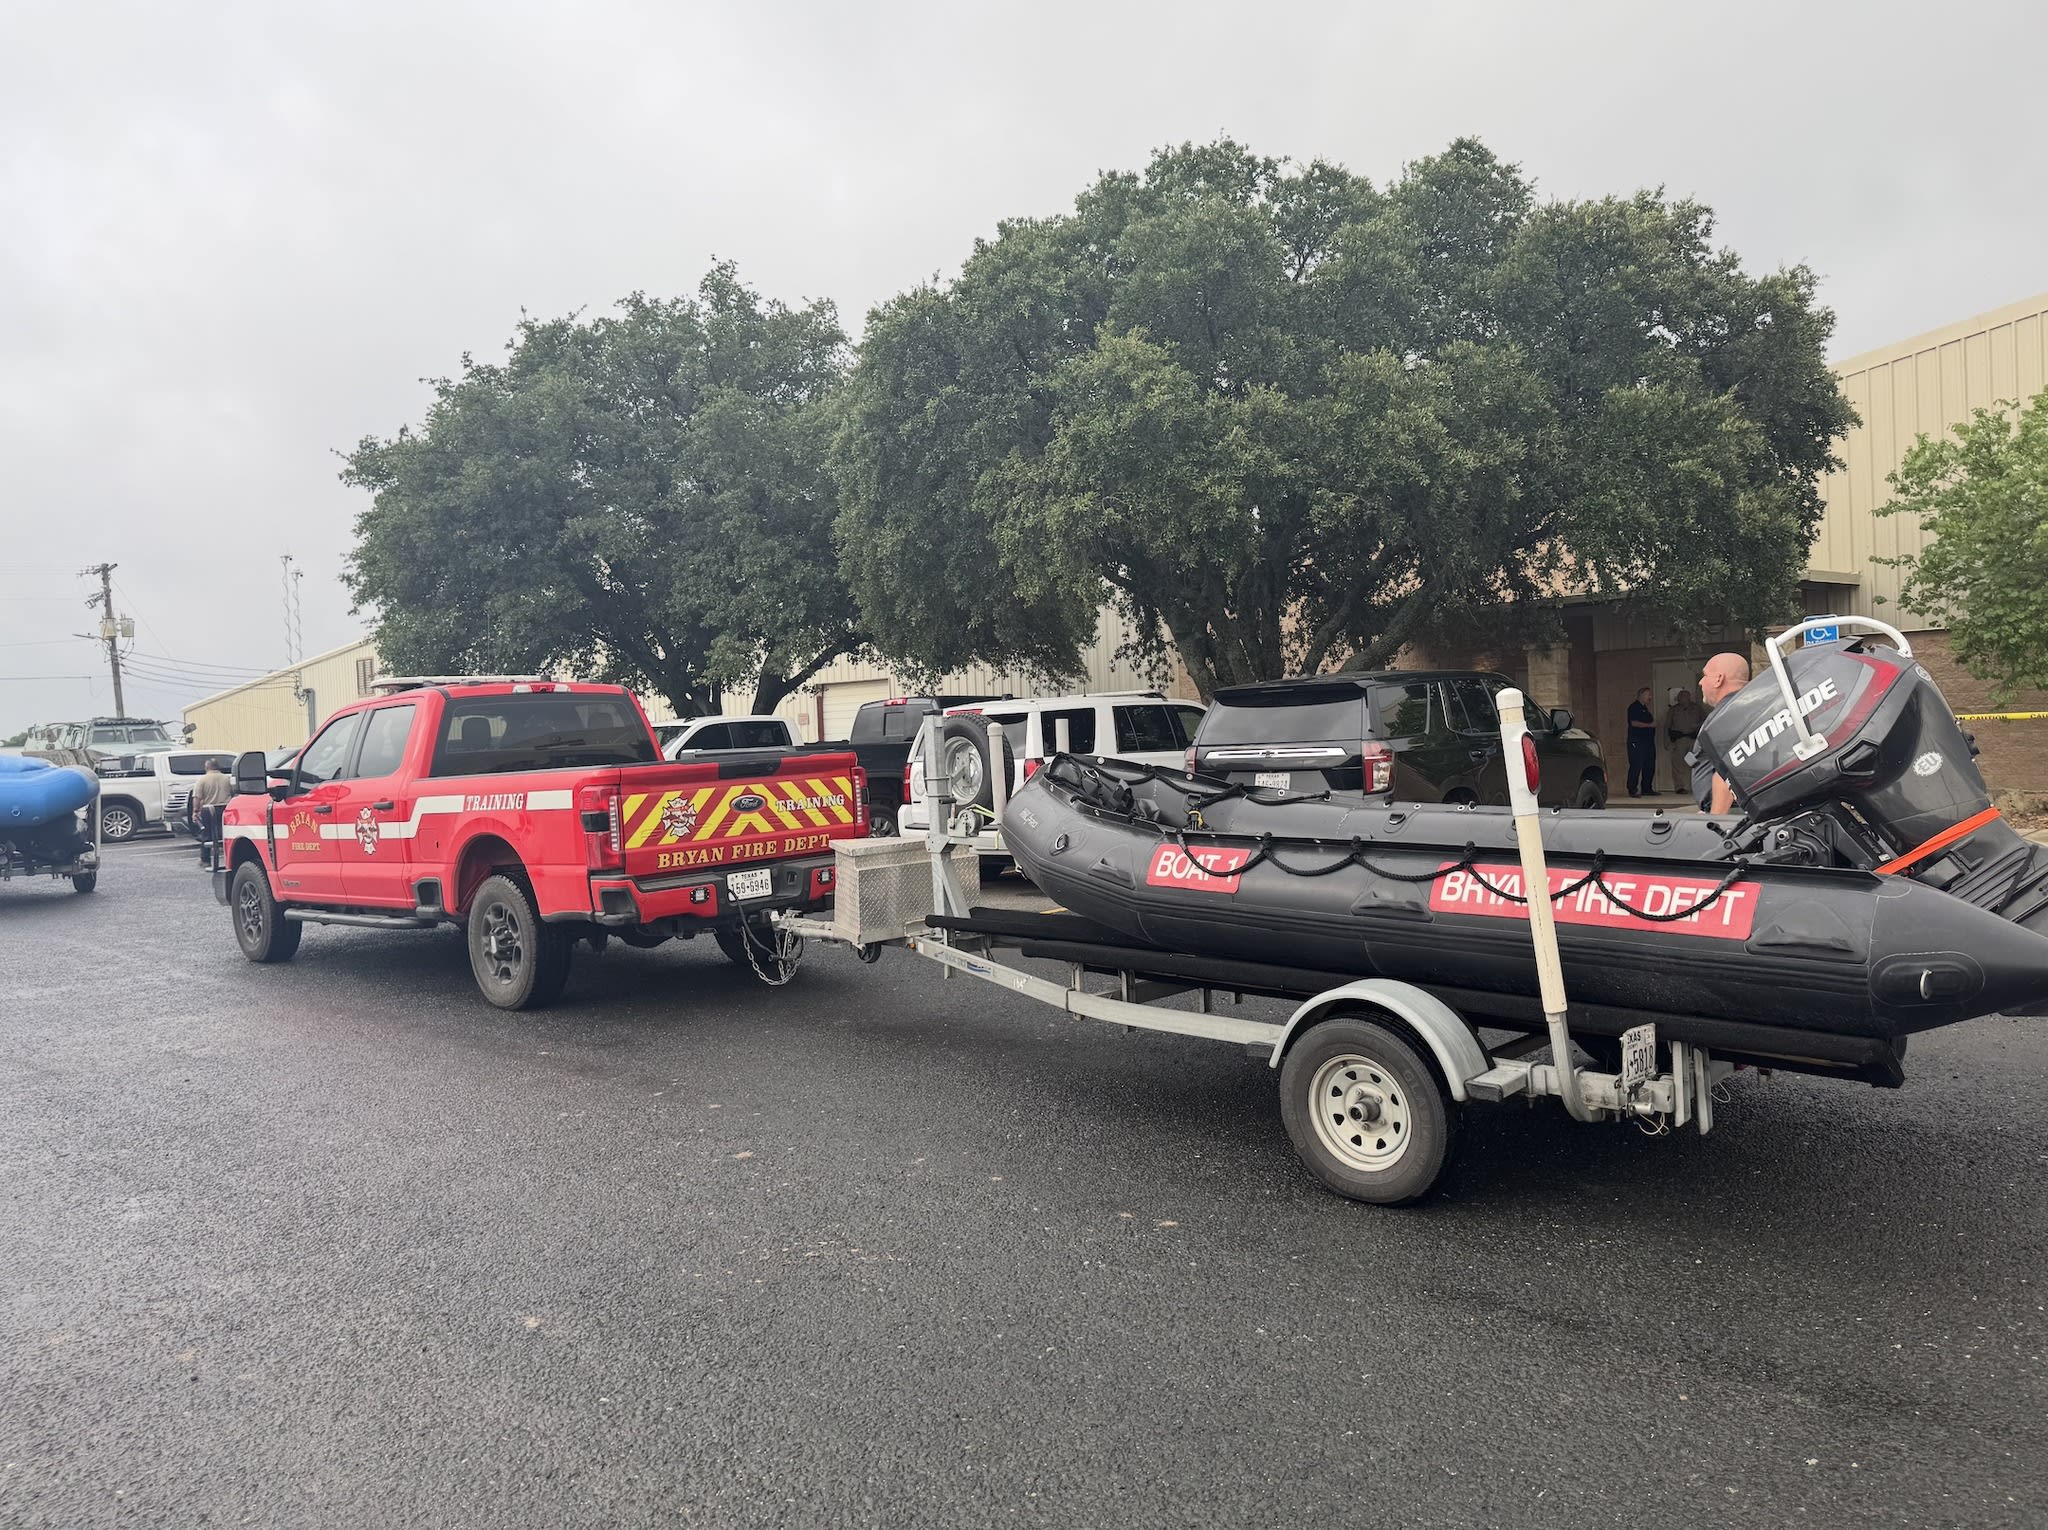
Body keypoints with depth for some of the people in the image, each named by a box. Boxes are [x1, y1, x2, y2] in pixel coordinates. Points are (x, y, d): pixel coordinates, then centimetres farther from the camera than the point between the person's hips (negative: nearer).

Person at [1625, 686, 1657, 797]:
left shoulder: (1645, 708, 22)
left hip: (1648, 741, 9)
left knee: (1649, 767, 8)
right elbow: (1634, 723, -17)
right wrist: (1650, 725, -13)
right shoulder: (1634, 707, -6)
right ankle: (1632, 790, -10)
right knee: (1636, 766, -11)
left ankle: (1647, 788, 15)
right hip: (1637, 741, -9)